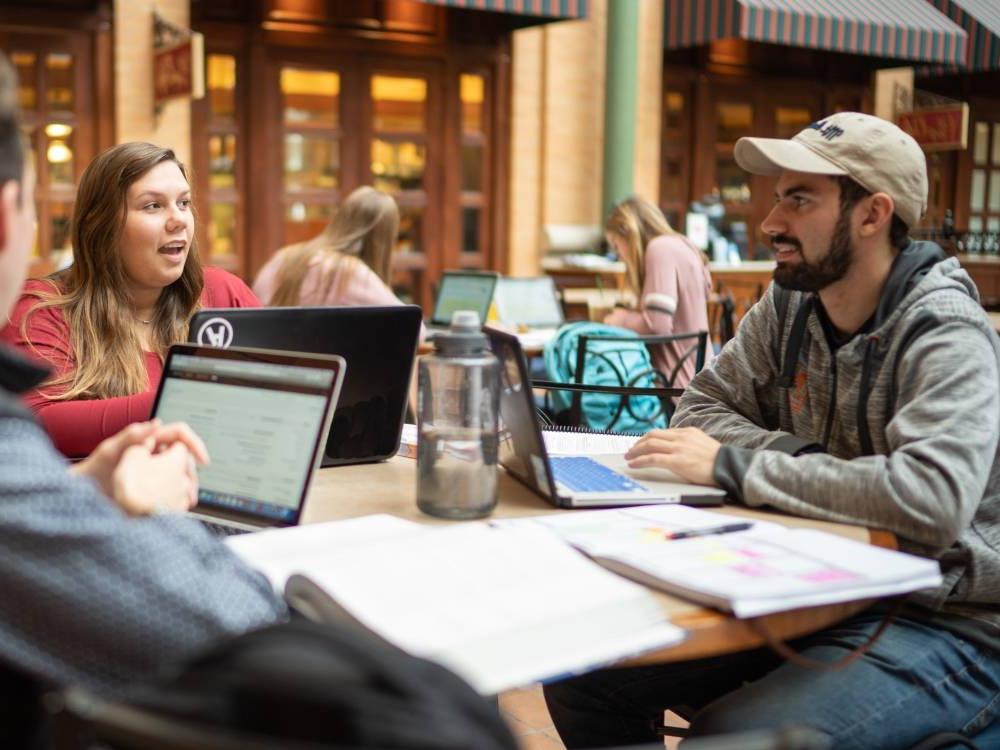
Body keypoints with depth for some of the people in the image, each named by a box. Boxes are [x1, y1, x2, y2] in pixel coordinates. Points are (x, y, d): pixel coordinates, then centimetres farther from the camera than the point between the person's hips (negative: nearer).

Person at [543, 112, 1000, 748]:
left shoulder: (947, 337, -17)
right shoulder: (790, 304, 4)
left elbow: (930, 501, -32)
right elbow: (701, 410, 7)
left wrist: (733, 467, -26)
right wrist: (798, 457, -13)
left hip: (941, 623, -6)